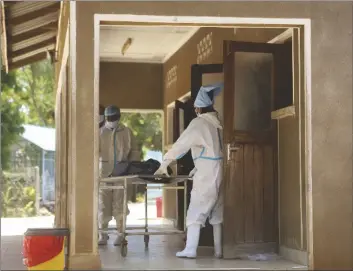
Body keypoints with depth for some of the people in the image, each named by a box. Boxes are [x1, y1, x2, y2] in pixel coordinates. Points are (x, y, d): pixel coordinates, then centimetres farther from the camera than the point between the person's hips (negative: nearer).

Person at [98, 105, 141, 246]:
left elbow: (135, 151, 12)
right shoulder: (100, 133, 7)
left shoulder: (126, 132, 8)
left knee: (119, 205, -1)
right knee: (103, 205, 2)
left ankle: (120, 234, 5)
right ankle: (103, 235, 9)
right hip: (104, 174, 1)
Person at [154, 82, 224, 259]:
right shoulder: (218, 122, 9)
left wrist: (164, 164, 3)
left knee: (196, 212, -1)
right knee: (217, 213, 11)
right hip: (220, 173, 6)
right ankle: (219, 250, 11)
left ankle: (190, 249, -5)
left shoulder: (199, 123, -7)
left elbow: (181, 144, -5)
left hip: (206, 176, -6)